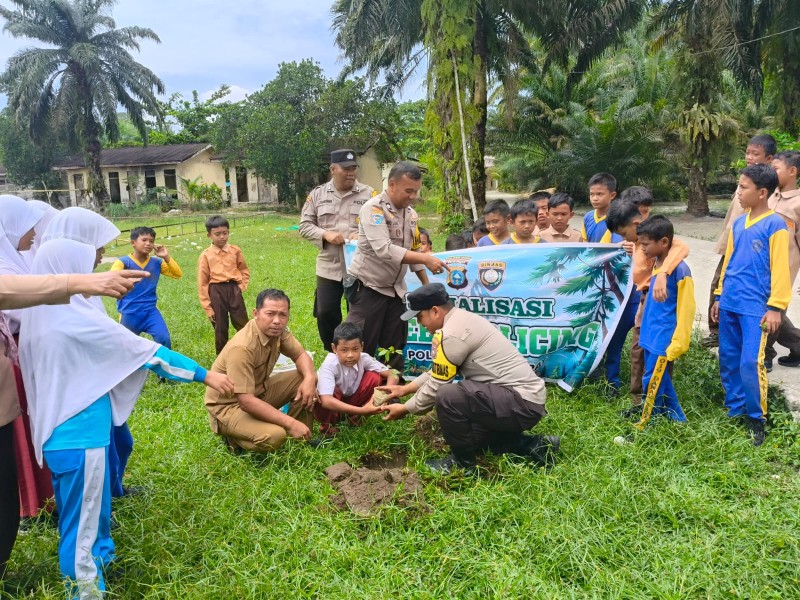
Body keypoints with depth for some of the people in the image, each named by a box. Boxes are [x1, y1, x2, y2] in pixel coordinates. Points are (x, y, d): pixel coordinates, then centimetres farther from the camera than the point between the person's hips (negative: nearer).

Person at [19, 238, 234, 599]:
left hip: (58, 433, 9)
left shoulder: (38, 317, 5)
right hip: (80, 438, -9)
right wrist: (206, 375, -13)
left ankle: (97, 565, 42)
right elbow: (143, 350, -19)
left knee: (81, 516, 24)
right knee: (83, 524, 5)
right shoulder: (78, 319, -21)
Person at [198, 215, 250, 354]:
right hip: (216, 292, -1)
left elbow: (244, 270, 17)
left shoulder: (235, 250, 4)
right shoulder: (206, 255, -2)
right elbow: (202, 282, 0)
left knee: (243, 325, 4)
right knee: (220, 328, 8)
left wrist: (242, 286, 0)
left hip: (234, 289, 1)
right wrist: (207, 307, -2)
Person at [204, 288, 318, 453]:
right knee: (275, 436, -32)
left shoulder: (276, 330, -9)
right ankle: (234, 439, 0)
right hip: (229, 406, -8)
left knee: (306, 379, -7)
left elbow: (300, 354, 3)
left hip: (259, 391, 8)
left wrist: (310, 378, -20)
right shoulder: (242, 347, -33)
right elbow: (246, 401, -35)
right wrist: (290, 423, -34)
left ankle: (301, 438, 8)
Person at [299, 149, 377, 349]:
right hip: (329, 267, 2)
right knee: (325, 313, 3)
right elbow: (305, 225, 6)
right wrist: (325, 234, -12)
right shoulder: (318, 194, 6)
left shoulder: (369, 194, 1)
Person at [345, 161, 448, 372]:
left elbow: (414, 251, 14)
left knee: (395, 347, 13)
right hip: (368, 287, -7)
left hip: (395, 289, 7)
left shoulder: (411, 214, 5)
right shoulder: (373, 209, -19)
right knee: (361, 349, 0)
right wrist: (426, 259, -33)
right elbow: (384, 250, -31)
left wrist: (427, 286, 8)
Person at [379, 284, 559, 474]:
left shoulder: (451, 334, -19)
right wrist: (405, 389, 23)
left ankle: (463, 462, -3)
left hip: (521, 402, -11)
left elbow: (437, 386, -11)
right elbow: (437, 372, 21)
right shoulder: (461, 320, 12)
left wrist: (405, 409, 3)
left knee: (447, 397, -25)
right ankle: (533, 446, 18)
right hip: (527, 400, 11)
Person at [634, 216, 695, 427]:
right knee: (660, 383, 16)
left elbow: (686, 309, -17)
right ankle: (675, 422, 29)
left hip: (664, 339, -9)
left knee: (653, 383, -3)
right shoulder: (655, 264, 7)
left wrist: (677, 343, -17)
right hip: (650, 336, 9)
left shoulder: (679, 269, -17)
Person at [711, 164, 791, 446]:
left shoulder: (775, 225, -9)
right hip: (729, 305, 7)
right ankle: (735, 410, 26)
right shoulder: (737, 224, 10)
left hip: (755, 307, -7)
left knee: (750, 364, -8)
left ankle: (756, 419, 9)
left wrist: (775, 307, -13)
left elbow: (780, 269, -11)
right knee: (728, 361, 12)